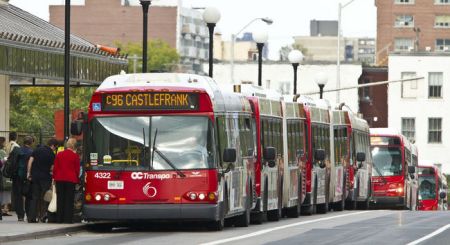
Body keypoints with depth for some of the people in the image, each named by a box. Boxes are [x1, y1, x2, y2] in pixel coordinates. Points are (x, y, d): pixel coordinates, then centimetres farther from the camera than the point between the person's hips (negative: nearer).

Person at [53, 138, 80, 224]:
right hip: (71, 180, -3)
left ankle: (59, 219, 8)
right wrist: (77, 179, 13)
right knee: (69, 199, 0)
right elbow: (77, 169, -1)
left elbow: (55, 168, 6)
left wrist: (54, 178, 15)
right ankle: (68, 219, -4)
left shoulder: (59, 154, 4)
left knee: (60, 199, 8)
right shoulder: (75, 156, -5)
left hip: (59, 179, 3)